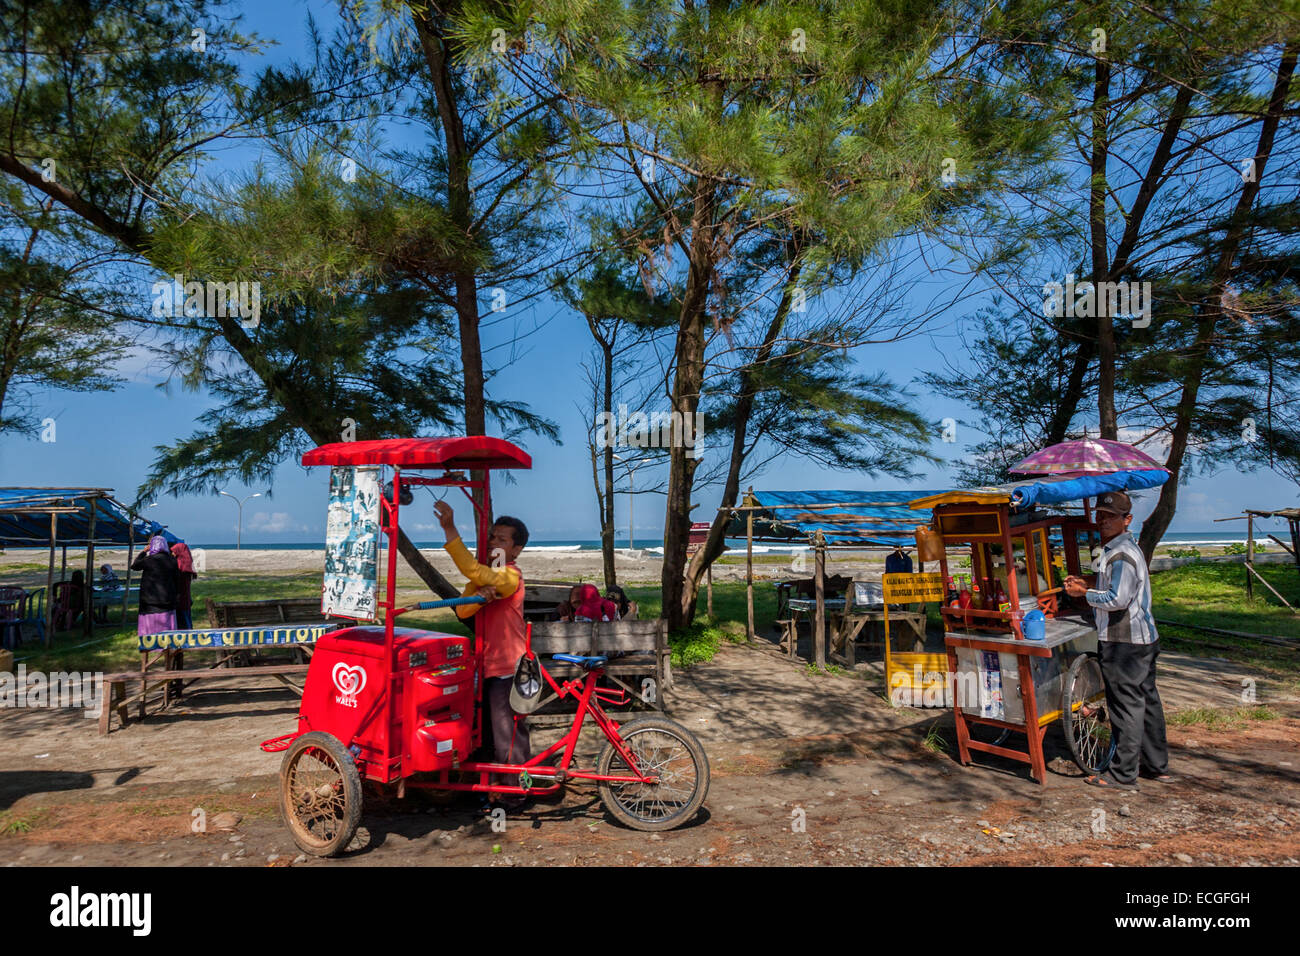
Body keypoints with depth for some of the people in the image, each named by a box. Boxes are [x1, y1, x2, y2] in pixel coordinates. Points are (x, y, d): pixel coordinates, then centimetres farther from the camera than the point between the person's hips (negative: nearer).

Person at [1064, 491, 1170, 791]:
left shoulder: (1122, 554, -18)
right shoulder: (1124, 549, 16)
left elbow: (1118, 599, -25)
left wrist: (1084, 594, -13)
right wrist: (1087, 585, 13)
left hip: (1124, 642, -11)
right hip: (1143, 636, 11)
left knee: (1126, 705, -3)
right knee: (1147, 701, 17)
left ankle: (1123, 774, 5)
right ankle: (1157, 765, 28)